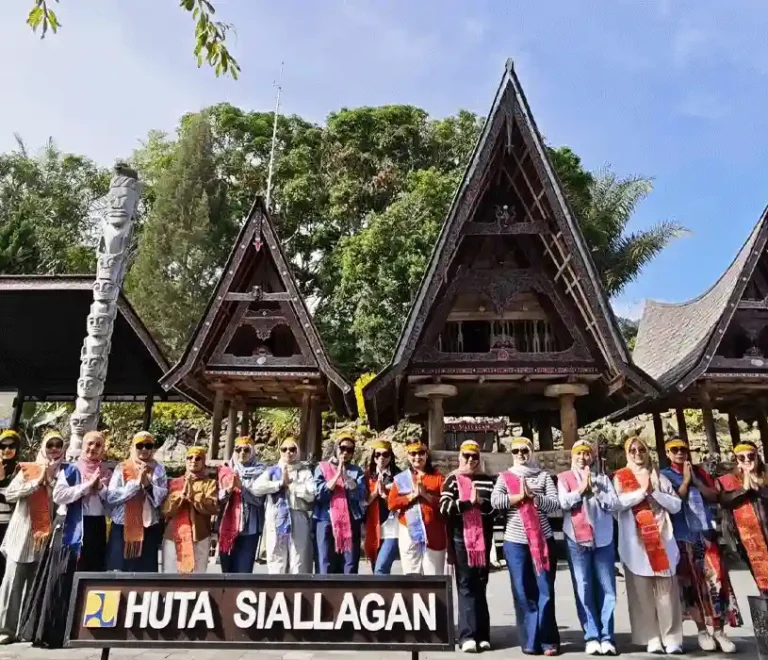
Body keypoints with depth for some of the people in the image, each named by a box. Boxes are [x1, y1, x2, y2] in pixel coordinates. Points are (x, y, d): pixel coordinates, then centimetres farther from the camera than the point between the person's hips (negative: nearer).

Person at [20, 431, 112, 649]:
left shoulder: (106, 473, 11)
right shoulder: (70, 469, 2)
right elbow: (58, 495, -12)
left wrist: (101, 487, -10)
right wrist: (87, 486, -14)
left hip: (97, 527, 3)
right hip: (72, 527, -3)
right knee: (64, 577, -4)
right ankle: (51, 631, 5)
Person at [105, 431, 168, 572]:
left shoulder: (159, 469, 6)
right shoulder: (122, 468, 4)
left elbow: (163, 498, -2)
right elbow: (111, 497, -6)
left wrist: (147, 484, -16)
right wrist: (136, 483, -14)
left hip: (149, 530, 1)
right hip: (122, 528, 0)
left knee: (146, 572, 2)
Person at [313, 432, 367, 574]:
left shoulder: (357, 471, 10)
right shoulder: (322, 468, 7)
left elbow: (361, 495, -4)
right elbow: (319, 493, -6)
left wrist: (345, 476, -12)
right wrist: (337, 475, -11)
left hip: (351, 522, 2)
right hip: (326, 521, -1)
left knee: (350, 567, 3)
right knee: (326, 566, -3)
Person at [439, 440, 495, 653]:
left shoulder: (487, 480, 11)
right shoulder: (452, 480, 2)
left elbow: (495, 507, 2)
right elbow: (444, 507, -11)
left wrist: (481, 502, -14)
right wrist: (469, 502, -17)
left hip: (482, 537, 3)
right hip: (461, 538, -3)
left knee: (480, 585, 8)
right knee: (466, 586, -2)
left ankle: (482, 634, 14)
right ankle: (468, 635, -1)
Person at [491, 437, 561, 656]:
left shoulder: (543, 476, 7)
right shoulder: (504, 477, 6)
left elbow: (555, 504, -3)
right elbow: (495, 501, -8)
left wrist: (532, 495, -14)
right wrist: (520, 496, -11)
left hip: (543, 539, 0)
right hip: (515, 542, 0)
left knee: (545, 590, 2)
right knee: (523, 593, 4)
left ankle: (548, 640, 13)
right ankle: (530, 641, 13)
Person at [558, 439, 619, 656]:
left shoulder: (603, 478, 12)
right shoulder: (564, 478, 8)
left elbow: (614, 504, 1)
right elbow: (563, 502, -7)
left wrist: (594, 488, -7)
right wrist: (582, 488, -6)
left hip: (603, 539, 2)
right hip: (576, 540, -1)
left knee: (607, 590, 2)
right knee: (584, 590, -1)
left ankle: (607, 637, 9)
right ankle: (592, 637, 5)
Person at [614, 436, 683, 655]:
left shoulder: (659, 477, 14)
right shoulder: (620, 477, 6)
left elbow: (676, 505, 6)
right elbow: (618, 503, -10)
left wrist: (654, 492, -6)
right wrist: (643, 491, -10)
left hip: (661, 538, 2)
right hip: (636, 541, -2)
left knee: (667, 590, 0)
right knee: (642, 591, -2)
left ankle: (672, 639, 6)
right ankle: (652, 639, 5)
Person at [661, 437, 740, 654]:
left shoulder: (699, 471, 14)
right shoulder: (664, 475, 3)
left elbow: (714, 496, 7)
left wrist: (696, 481, -5)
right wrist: (685, 480, -7)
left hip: (705, 530, 3)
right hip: (683, 535, -3)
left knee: (716, 577, -4)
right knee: (693, 581, 0)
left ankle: (719, 631, 3)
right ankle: (702, 631, 9)